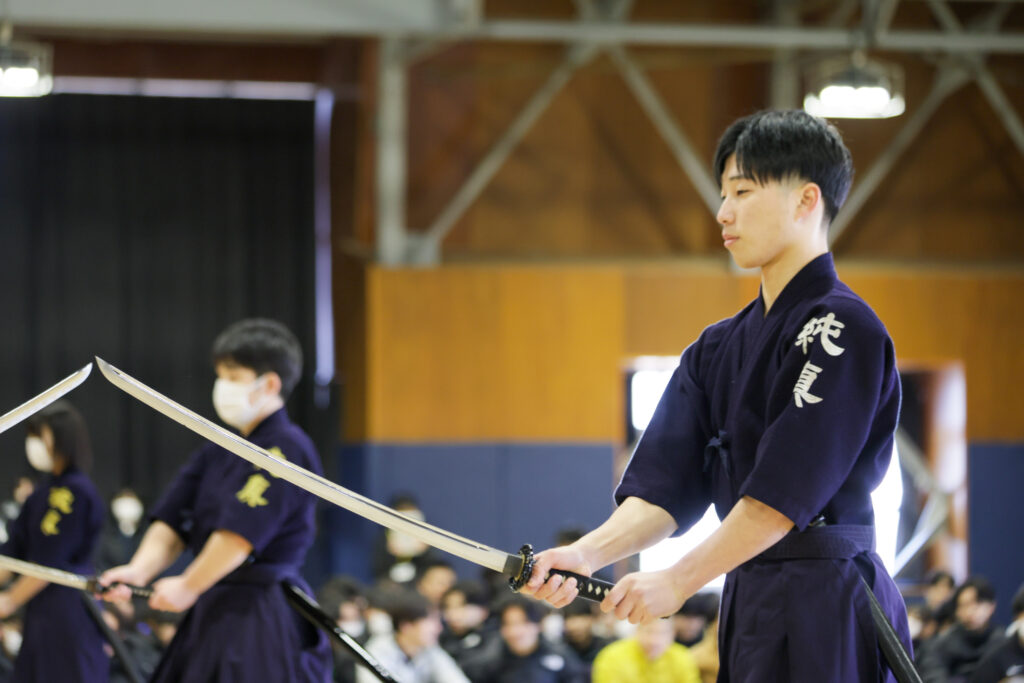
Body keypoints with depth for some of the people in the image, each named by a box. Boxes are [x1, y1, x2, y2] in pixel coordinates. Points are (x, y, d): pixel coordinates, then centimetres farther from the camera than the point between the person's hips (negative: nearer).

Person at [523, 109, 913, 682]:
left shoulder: (843, 329, -10)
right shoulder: (719, 350, 15)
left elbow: (783, 495, -16)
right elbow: (666, 489, 7)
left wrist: (678, 581, -13)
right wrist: (587, 554, -11)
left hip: (825, 609, -8)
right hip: (749, 602, 8)